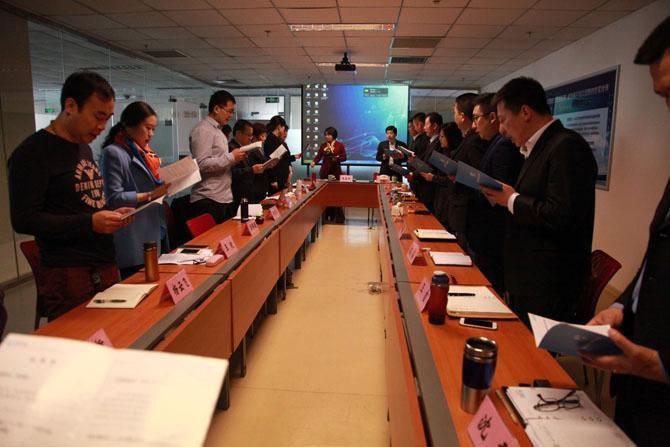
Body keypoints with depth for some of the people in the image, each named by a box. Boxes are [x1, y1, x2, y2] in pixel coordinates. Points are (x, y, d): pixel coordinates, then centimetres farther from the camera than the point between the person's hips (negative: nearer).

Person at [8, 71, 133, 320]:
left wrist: (112, 215, 6)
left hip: (106, 266, 7)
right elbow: (23, 220, -14)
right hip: (71, 275, -7)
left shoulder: (84, 147, 16)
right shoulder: (33, 153, -10)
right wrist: (90, 223, -21)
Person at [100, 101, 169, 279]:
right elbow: (114, 198, -16)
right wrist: (151, 195, -20)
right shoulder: (114, 153, -9)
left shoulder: (145, 152, 16)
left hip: (155, 233, 8)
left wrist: (167, 185, 6)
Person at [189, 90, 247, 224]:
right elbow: (201, 164, -21)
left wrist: (235, 158, 7)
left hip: (225, 198, 9)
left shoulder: (218, 130, 19)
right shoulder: (203, 130, -10)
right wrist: (231, 157, -17)